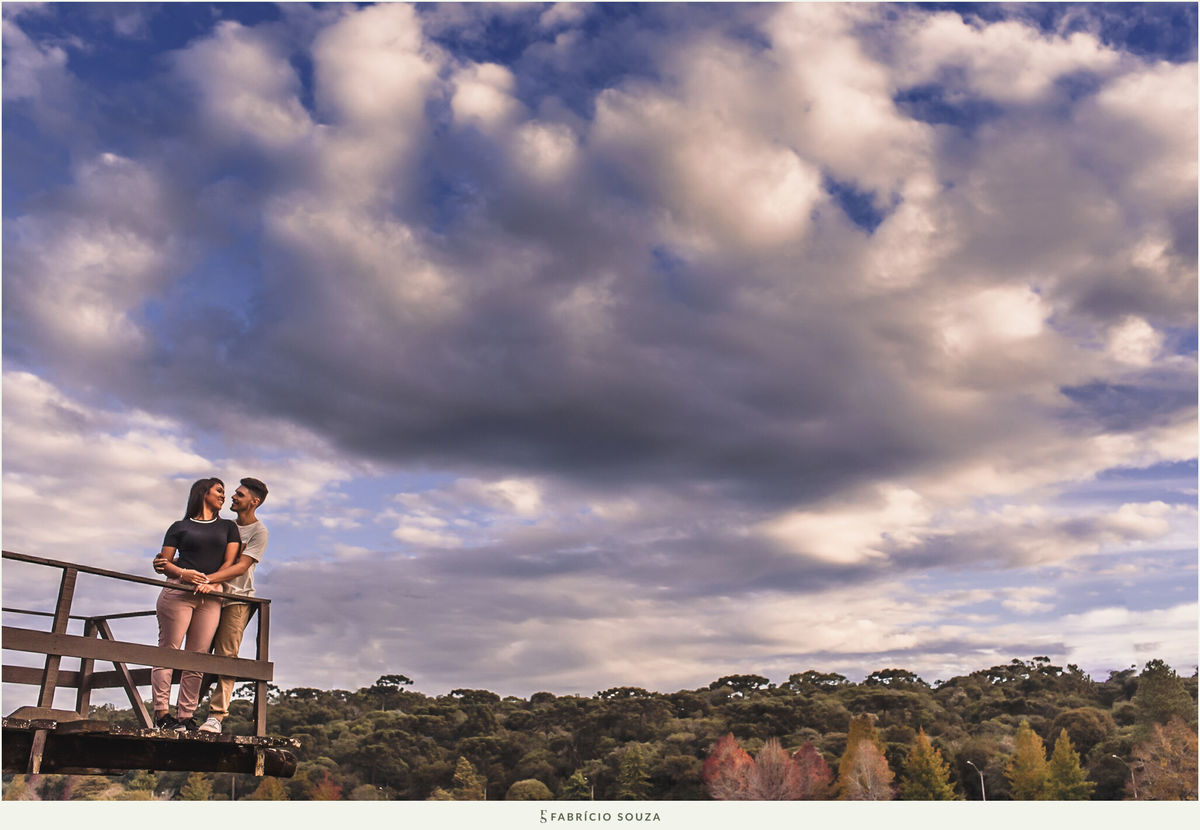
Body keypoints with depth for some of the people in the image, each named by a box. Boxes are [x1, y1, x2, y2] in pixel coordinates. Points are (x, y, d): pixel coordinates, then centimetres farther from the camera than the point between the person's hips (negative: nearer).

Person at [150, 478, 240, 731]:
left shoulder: (228, 527, 21)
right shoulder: (180, 527, 14)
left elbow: (230, 562, 10)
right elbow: (163, 562, 7)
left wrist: (209, 580, -7)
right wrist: (182, 573, -13)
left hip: (211, 595, 2)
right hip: (178, 592, -2)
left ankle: (185, 717, -1)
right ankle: (162, 713, -5)